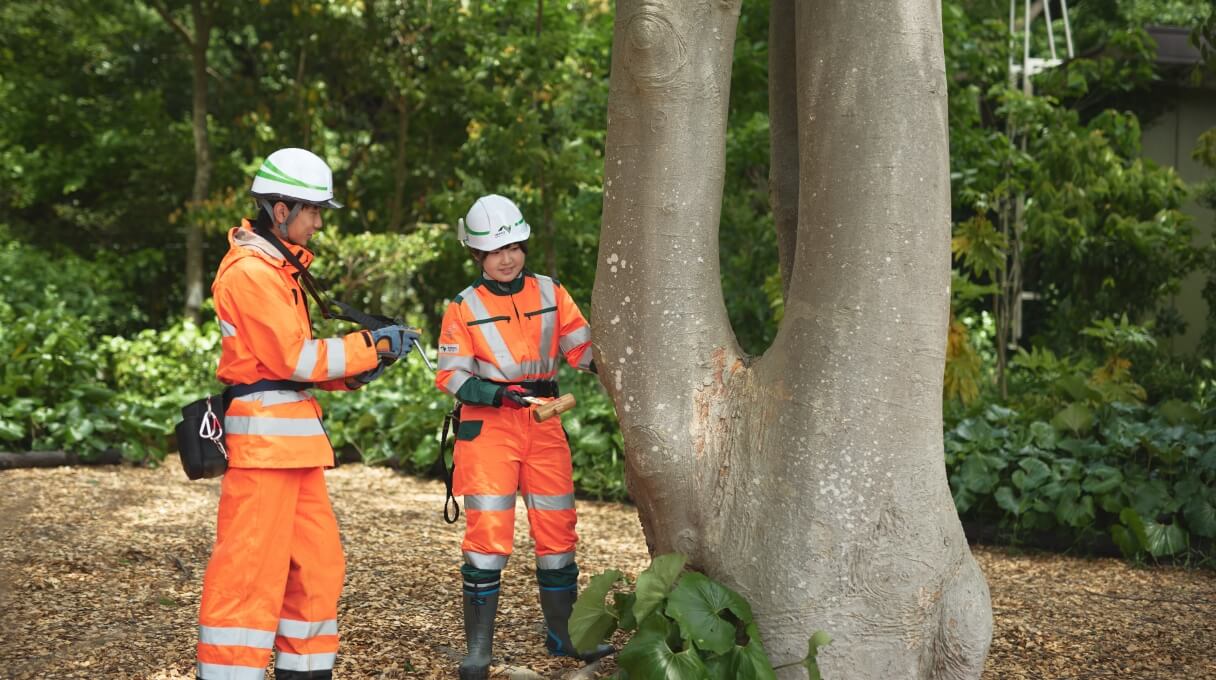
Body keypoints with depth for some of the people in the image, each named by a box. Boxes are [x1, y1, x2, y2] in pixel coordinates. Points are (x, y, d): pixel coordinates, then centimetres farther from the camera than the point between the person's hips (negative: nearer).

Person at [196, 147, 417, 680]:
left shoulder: (276, 268, 19)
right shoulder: (250, 272, -13)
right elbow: (296, 358, -16)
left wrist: (354, 371, 5)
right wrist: (373, 346, -8)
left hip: (293, 440, 10)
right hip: (263, 438, -10)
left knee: (318, 565, 13)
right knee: (251, 571, -8)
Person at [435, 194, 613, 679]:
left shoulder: (550, 293, 8)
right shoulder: (464, 308, 0)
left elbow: (582, 347, 6)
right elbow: (450, 375, -5)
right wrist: (498, 394, -20)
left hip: (544, 423, 4)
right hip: (488, 425, -4)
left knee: (557, 529, 8)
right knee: (488, 532, -9)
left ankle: (561, 634, 24)